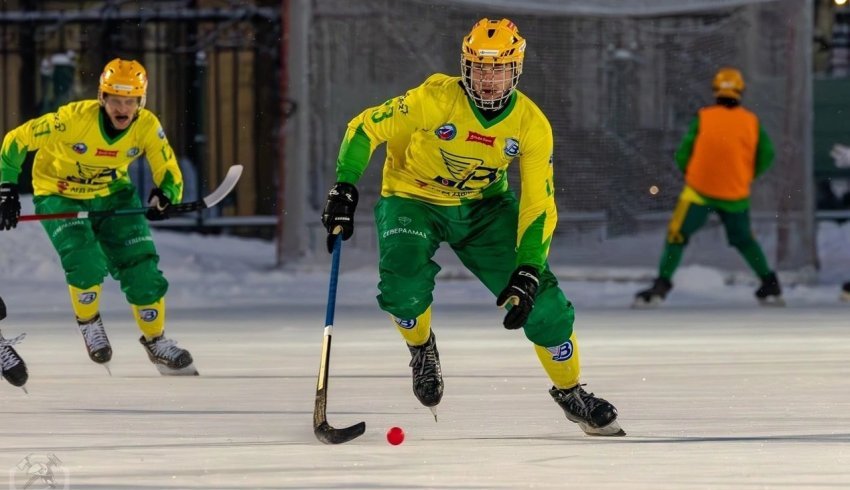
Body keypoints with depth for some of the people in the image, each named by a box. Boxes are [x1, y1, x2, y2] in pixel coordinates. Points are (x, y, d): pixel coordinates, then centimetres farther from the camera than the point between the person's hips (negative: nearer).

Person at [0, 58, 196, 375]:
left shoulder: (147, 126, -19)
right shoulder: (74, 118, -31)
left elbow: (169, 172, -9)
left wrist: (165, 197, -31)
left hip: (112, 194, 4)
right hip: (60, 196, -3)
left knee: (142, 267, -6)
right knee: (86, 264, -25)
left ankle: (156, 341, 16)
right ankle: (88, 321, 7)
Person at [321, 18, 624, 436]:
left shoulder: (531, 125, -17)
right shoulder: (437, 99, -26)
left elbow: (538, 206, -15)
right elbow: (366, 128, -17)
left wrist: (528, 272, -26)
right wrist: (344, 190, -24)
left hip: (484, 205, 2)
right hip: (412, 200, -2)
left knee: (540, 297, -10)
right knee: (403, 285, -29)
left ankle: (569, 390, 12)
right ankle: (422, 347, 6)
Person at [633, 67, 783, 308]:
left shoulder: (702, 118, -5)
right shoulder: (752, 122, 1)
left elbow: (683, 156, -3)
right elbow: (766, 157, 0)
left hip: (699, 191, -3)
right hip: (736, 195, 3)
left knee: (677, 235, 4)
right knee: (744, 240, 21)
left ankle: (661, 286, -7)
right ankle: (770, 285, 19)